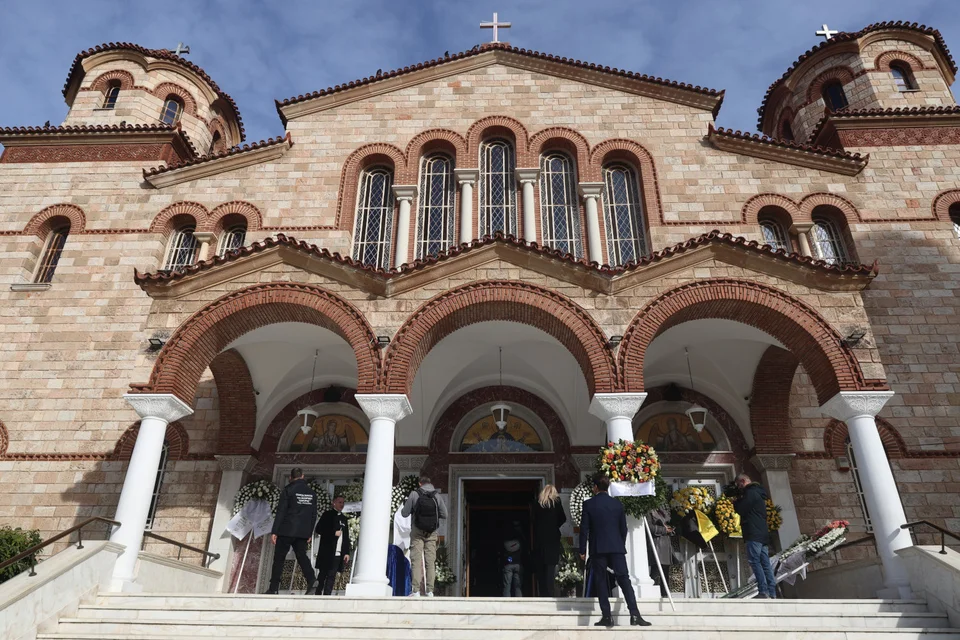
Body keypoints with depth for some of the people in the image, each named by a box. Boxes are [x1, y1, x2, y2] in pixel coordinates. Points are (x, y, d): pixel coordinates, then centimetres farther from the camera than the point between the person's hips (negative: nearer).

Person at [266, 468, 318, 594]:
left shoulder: (288, 490, -3)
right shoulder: (311, 492, 12)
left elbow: (281, 512, -8)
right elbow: (313, 515, 13)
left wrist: (274, 532, -7)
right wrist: (309, 533, 18)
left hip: (287, 531, -4)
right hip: (303, 532, 4)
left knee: (279, 558, 4)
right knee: (302, 556, 6)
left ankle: (273, 587, 2)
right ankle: (312, 580, -12)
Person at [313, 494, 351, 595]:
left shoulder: (344, 518, 18)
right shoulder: (328, 514, 3)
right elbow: (318, 529, -7)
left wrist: (347, 553, 9)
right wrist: (334, 533, -11)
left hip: (338, 553, 5)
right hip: (327, 552, -4)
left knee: (332, 576, 1)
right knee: (322, 575, -2)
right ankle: (318, 595, 3)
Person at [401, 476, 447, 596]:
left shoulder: (414, 494, -4)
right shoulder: (437, 496, 2)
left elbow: (404, 513, -1)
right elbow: (444, 515, 4)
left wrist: (409, 506, 18)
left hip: (417, 532, -2)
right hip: (432, 533, 2)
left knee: (416, 560, -1)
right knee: (431, 561, 4)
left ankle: (416, 590, -9)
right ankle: (430, 591, -1)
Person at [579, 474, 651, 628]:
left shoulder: (589, 504, -4)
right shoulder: (617, 503, 4)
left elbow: (584, 529, -4)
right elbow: (623, 528, 9)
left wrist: (582, 550, 3)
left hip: (598, 549, -2)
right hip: (617, 548, 2)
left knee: (601, 582, 5)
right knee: (624, 580, 1)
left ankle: (607, 617, 4)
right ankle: (635, 615, -8)